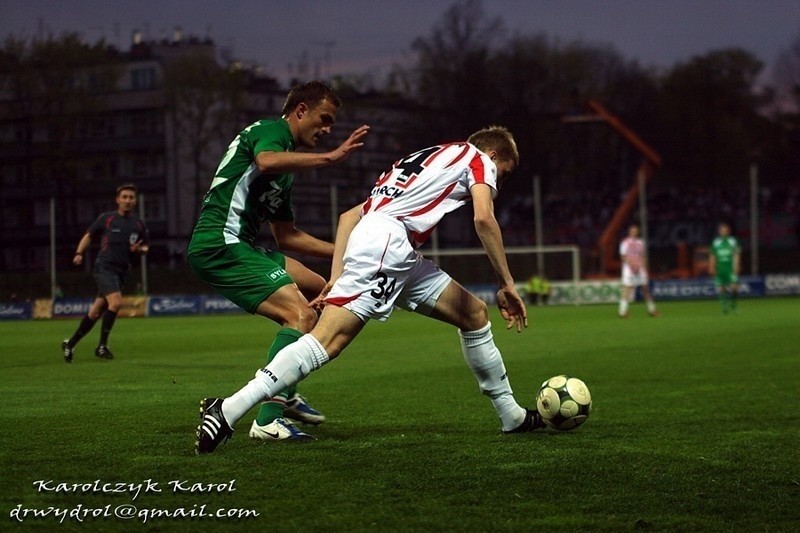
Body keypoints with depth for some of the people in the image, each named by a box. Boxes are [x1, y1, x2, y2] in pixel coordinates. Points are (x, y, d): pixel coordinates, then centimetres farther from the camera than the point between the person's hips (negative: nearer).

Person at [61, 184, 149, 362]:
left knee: (95, 312, 6)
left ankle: (71, 344, 21)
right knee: (116, 302, -26)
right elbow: (89, 235, 10)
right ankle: (102, 346, -16)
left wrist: (139, 249, -5)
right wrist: (79, 253, -3)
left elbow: (146, 246, 18)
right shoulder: (106, 219, 0)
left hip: (121, 272, 4)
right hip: (104, 267, -4)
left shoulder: (139, 224, 8)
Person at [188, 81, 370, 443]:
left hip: (240, 245, 11)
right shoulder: (270, 130, -3)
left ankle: (284, 393, 18)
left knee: (319, 291, 20)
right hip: (220, 245, -11)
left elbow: (286, 236, 28)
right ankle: (268, 420, -25)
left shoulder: (287, 167, 25)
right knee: (301, 315, -21)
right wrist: (330, 157, -27)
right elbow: (266, 162, -30)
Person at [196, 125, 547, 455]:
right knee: (329, 338, -21)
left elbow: (350, 216, 26)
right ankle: (228, 411, -30)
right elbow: (484, 219, -6)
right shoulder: (479, 158, 15)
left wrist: (337, 276, 18)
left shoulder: (427, 158, 36)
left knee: (475, 314, 18)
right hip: (387, 240, -9)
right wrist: (506, 284, 0)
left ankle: (512, 416, 25)